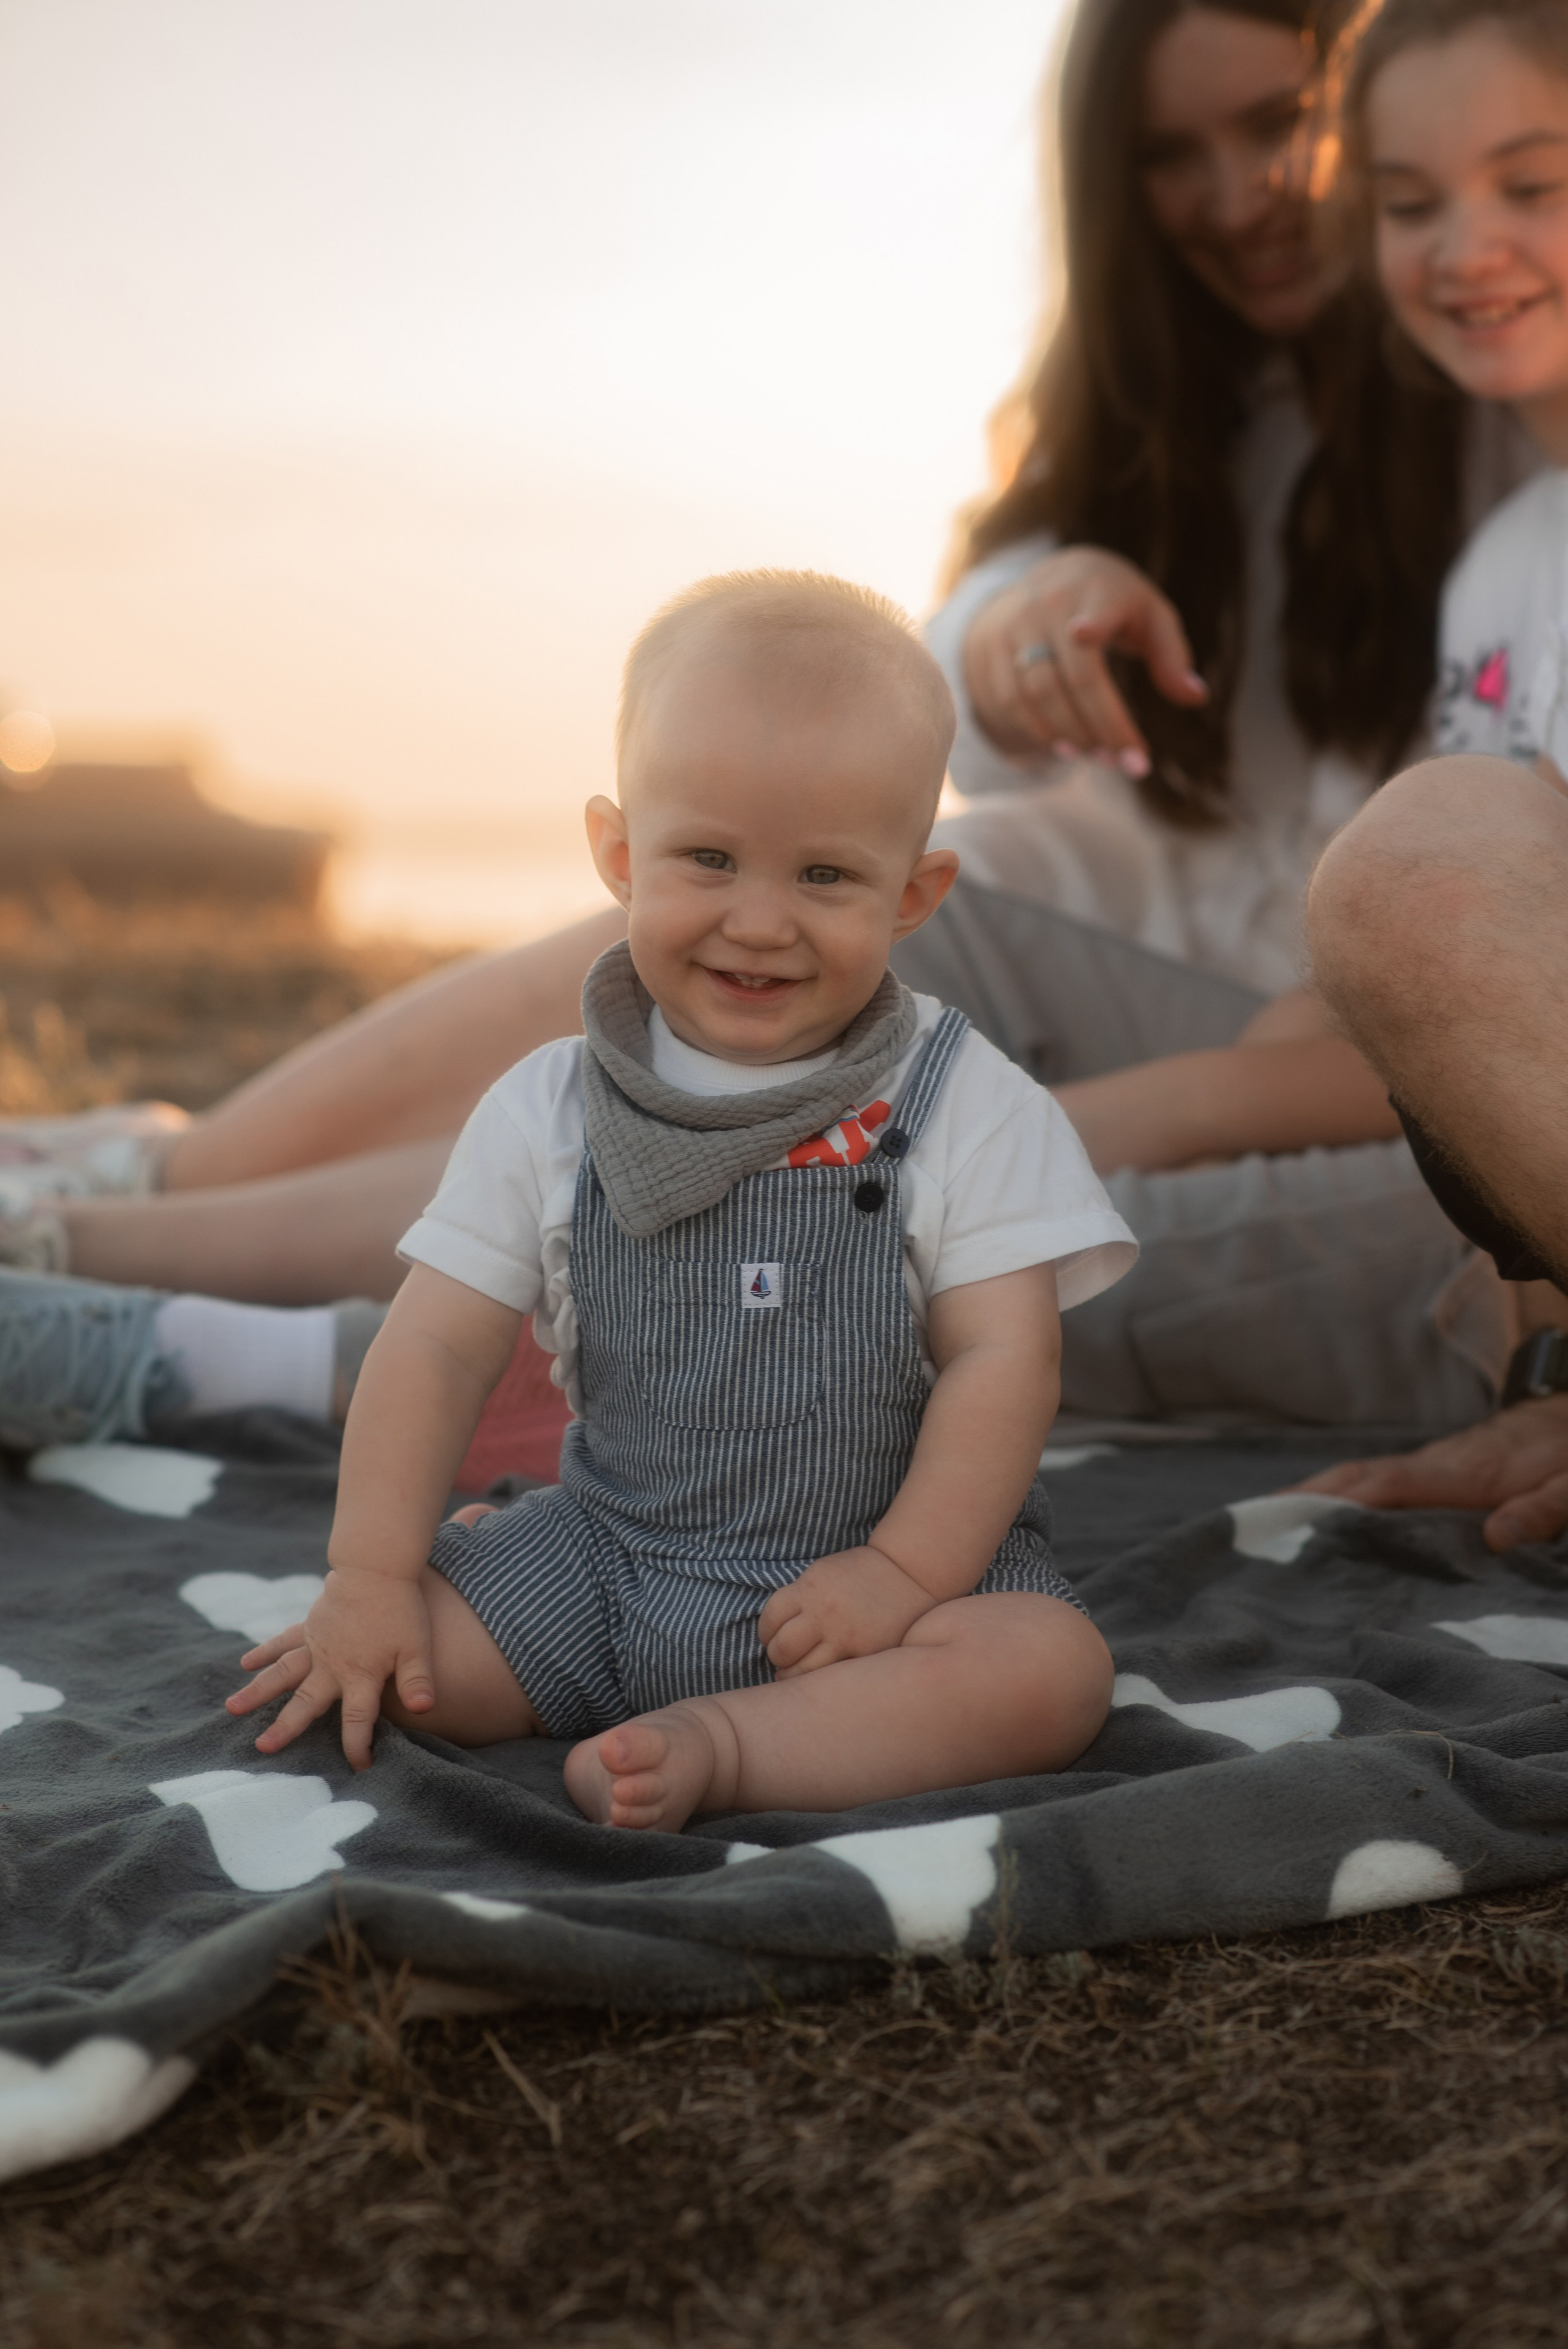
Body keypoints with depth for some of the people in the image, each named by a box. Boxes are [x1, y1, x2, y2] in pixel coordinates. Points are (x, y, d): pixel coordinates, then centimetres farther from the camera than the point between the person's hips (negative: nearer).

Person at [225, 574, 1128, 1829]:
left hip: (884, 1553, -2)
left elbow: (1004, 1361, -11)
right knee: (409, 1646, -16)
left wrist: (908, 1570, -19)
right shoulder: (549, 1113, -3)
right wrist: (372, 1575, -9)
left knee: (1050, 1668, -29)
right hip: (610, 1563, 2)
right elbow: (438, 1347, -2)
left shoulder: (970, 1110, -10)